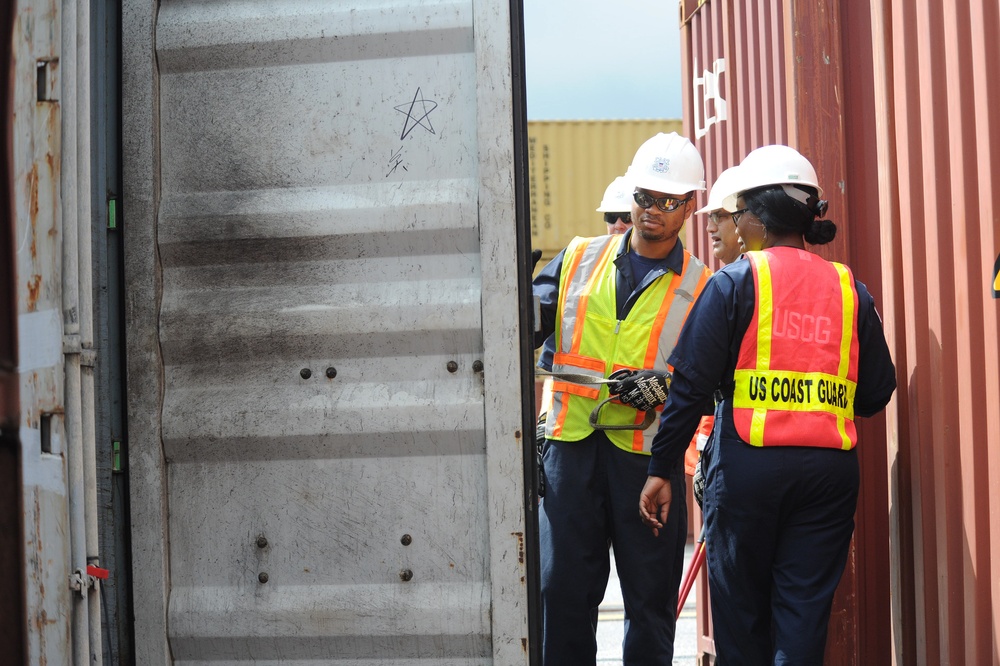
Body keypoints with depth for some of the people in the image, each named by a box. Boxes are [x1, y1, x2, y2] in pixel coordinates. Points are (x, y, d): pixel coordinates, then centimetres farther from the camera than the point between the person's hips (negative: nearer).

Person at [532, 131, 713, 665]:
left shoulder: (700, 288, 5)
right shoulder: (579, 260, 12)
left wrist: (668, 386, -17)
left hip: (648, 454, -1)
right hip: (570, 446, 2)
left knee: (650, 596, 4)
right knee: (561, 588, 0)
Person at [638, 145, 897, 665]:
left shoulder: (735, 283, -2)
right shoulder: (848, 288, 8)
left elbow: (692, 383, -7)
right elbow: (876, 392, 10)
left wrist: (661, 469, -2)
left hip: (749, 464, -3)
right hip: (831, 467, 3)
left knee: (741, 608, 9)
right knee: (805, 612, 5)